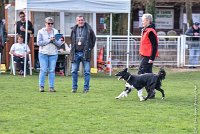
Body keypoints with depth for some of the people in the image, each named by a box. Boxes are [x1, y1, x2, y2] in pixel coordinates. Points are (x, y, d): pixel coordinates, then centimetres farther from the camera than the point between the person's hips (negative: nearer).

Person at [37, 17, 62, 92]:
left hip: (53, 54, 2)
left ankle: (51, 87, 2)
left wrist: (54, 41, -14)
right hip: (43, 53, -2)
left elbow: (59, 44, 5)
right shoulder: (41, 32, 4)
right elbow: (39, 42, -8)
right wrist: (49, 40, -13)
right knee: (43, 70, -5)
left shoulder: (55, 32, 10)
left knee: (52, 70, 0)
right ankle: (41, 86, 1)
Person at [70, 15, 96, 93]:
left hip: (85, 53, -2)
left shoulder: (88, 29, 0)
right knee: (74, 71, 4)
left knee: (87, 71, -2)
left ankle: (86, 88, 3)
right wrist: (73, 49, 8)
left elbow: (93, 39, 10)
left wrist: (90, 48, 4)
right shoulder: (74, 30, 8)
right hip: (75, 53, 2)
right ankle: (74, 87, 11)